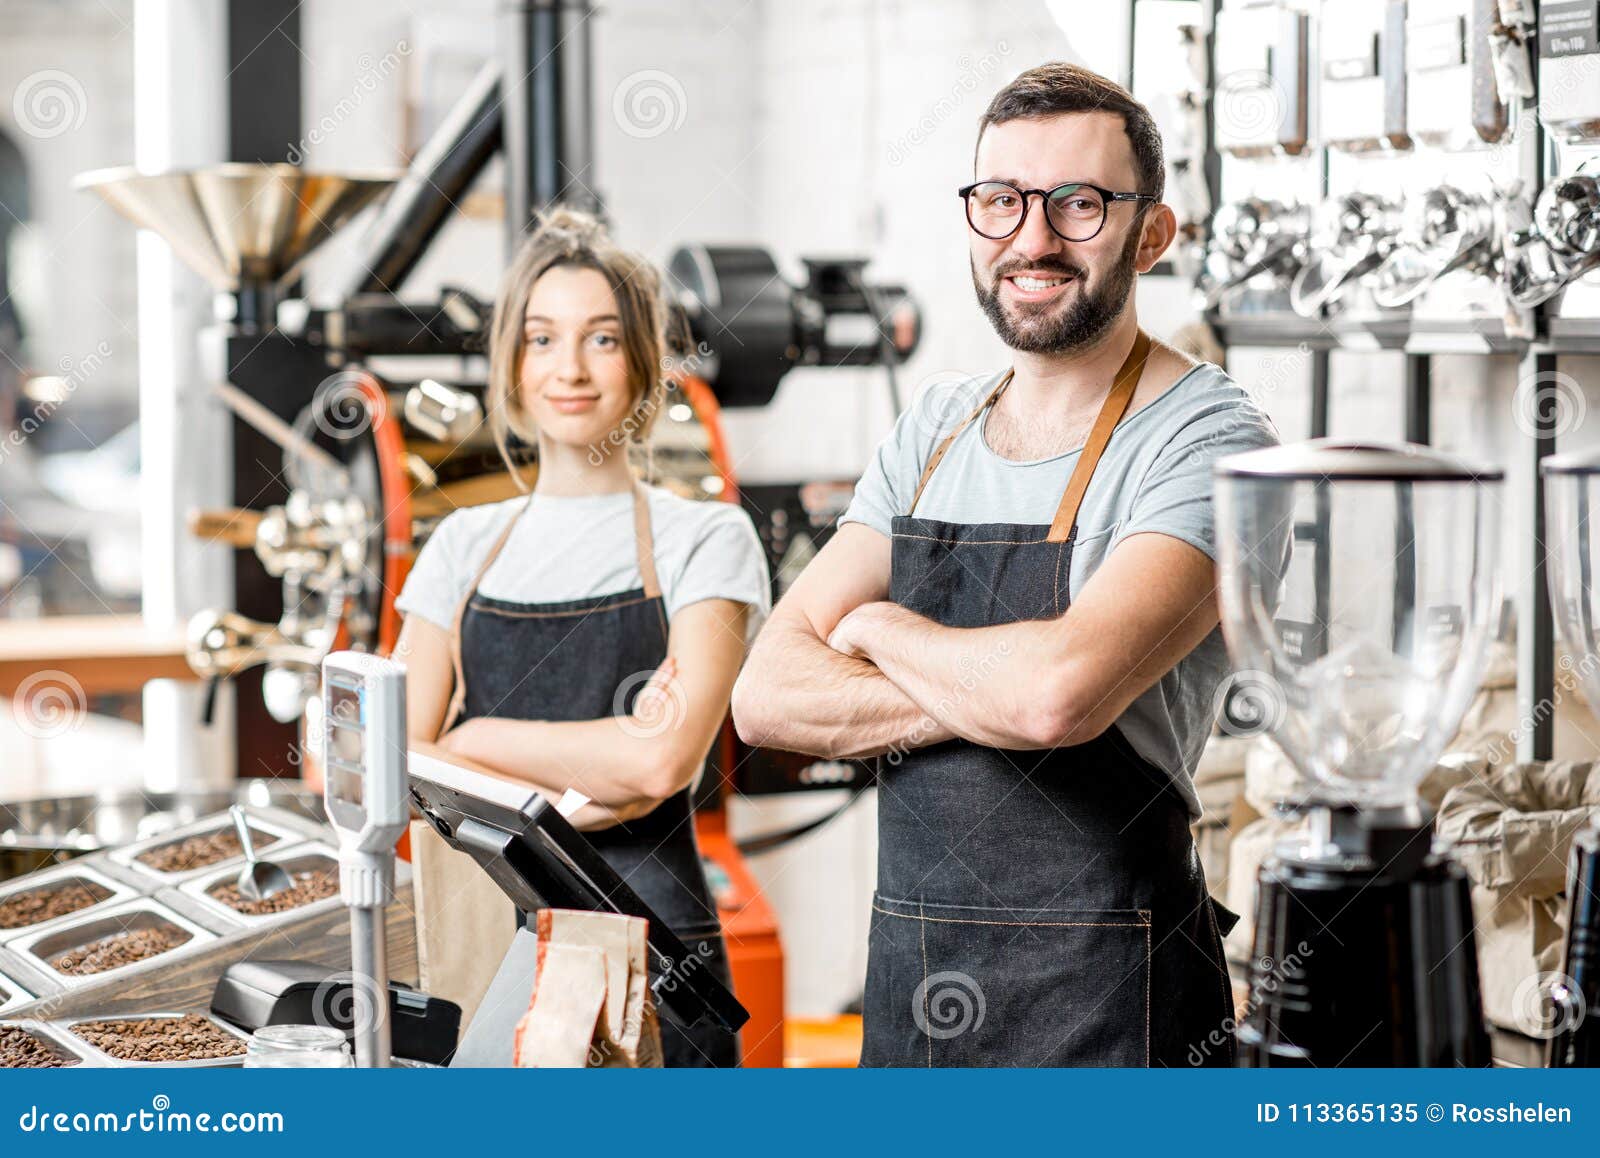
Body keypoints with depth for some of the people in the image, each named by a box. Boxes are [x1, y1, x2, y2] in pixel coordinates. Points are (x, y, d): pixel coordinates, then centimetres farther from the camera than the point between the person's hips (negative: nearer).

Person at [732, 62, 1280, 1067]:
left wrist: (877, 627, -8)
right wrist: (977, 697, -16)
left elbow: (1062, 689, -28)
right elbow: (767, 696, 1)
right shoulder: (931, 437, 9)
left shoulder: (1209, 440, -12)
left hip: (1102, 1004, -6)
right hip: (908, 981, 6)